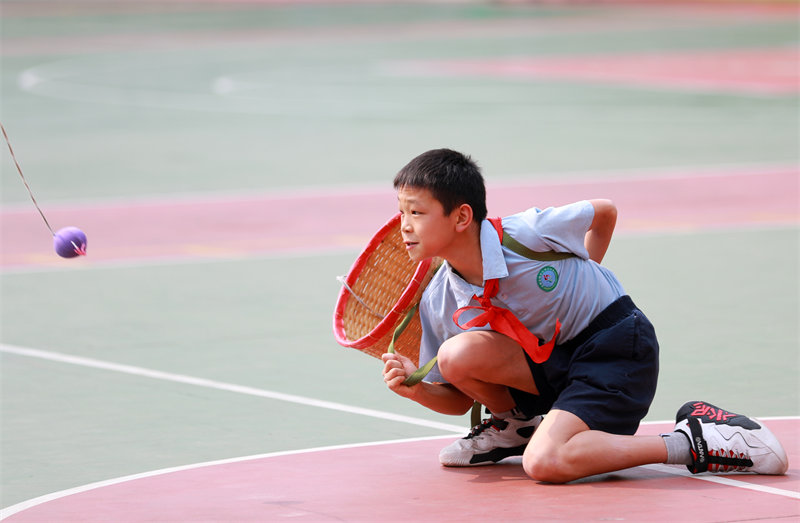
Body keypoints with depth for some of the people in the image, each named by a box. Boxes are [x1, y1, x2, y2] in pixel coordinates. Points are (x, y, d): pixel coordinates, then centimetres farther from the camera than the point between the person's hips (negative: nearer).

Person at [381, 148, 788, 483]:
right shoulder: (438, 303, -8)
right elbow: (457, 399, 2)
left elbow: (603, 213, -1)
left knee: (543, 463, -29)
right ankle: (515, 425, 8)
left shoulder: (526, 235, -22)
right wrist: (417, 389, -20)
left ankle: (692, 442, -14)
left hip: (616, 347, -5)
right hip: (548, 359, 5)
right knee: (458, 354, -23)